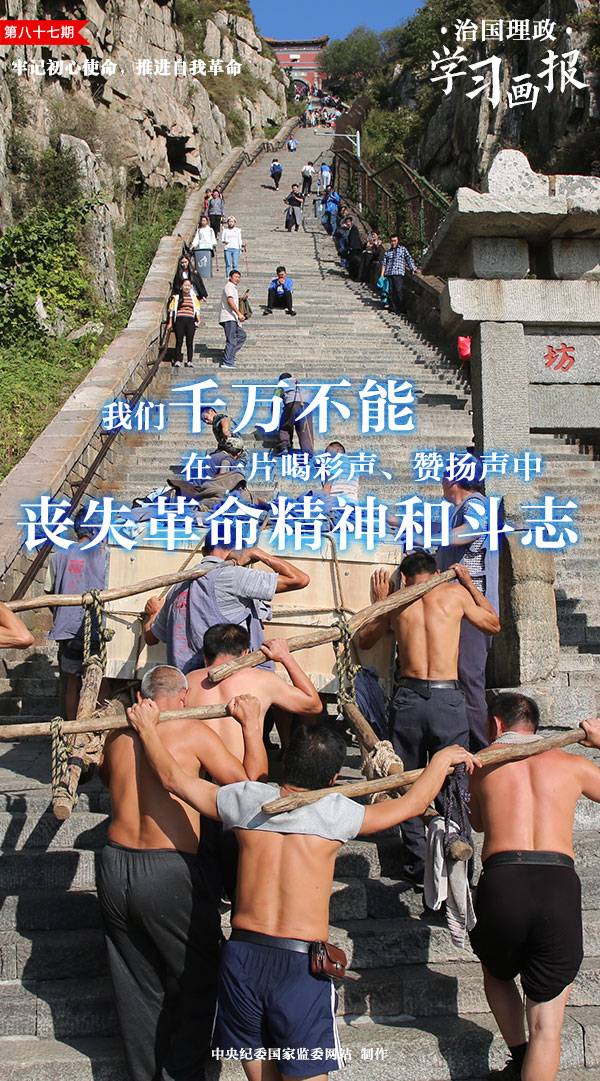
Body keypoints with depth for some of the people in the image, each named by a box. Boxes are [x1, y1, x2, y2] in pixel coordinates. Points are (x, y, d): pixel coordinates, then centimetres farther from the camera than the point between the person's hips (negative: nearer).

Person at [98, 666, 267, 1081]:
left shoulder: (119, 735, 6)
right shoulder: (193, 732, -7)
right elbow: (252, 781, -5)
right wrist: (251, 724, 4)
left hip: (114, 869, 5)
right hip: (169, 873, -5)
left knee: (137, 986, 18)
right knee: (197, 982, 14)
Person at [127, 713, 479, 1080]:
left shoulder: (248, 800, 3)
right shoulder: (335, 813, -5)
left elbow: (174, 778, 14)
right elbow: (414, 803, 7)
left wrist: (148, 730, 29)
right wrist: (442, 758, 23)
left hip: (242, 957, 4)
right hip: (301, 964, -4)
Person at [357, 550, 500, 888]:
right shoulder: (455, 592, 6)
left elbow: (365, 641, 24)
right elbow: (494, 625, 23)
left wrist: (379, 601, 30)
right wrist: (470, 584, 28)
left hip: (409, 698, 1)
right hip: (448, 698, -1)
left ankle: (419, 864, 14)